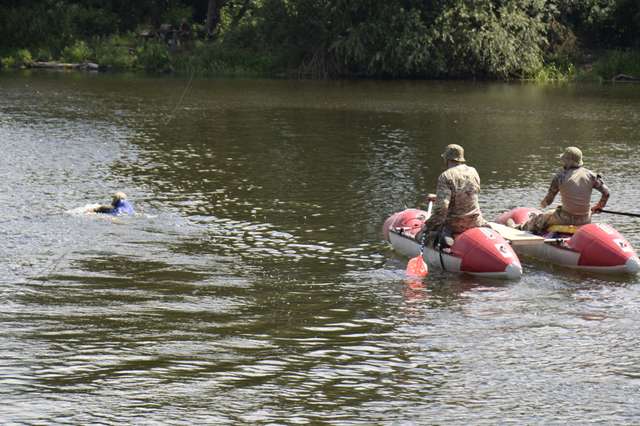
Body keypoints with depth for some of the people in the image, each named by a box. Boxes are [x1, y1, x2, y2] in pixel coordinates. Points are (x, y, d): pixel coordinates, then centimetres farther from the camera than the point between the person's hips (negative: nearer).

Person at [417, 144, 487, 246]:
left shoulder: (445, 176, -16)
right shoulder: (473, 172, 4)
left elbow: (441, 208, -24)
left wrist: (427, 225, -15)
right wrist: (437, 198, 28)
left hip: (454, 225, -5)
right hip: (475, 221, 5)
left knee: (421, 236, 10)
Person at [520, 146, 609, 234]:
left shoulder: (560, 177, -13)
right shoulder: (589, 175, -3)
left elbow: (548, 200, -6)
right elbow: (606, 192, 1)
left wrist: (543, 204, 19)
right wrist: (599, 206, 20)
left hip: (566, 219, -4)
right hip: (585, 220, 4)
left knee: (539, 219, 21)